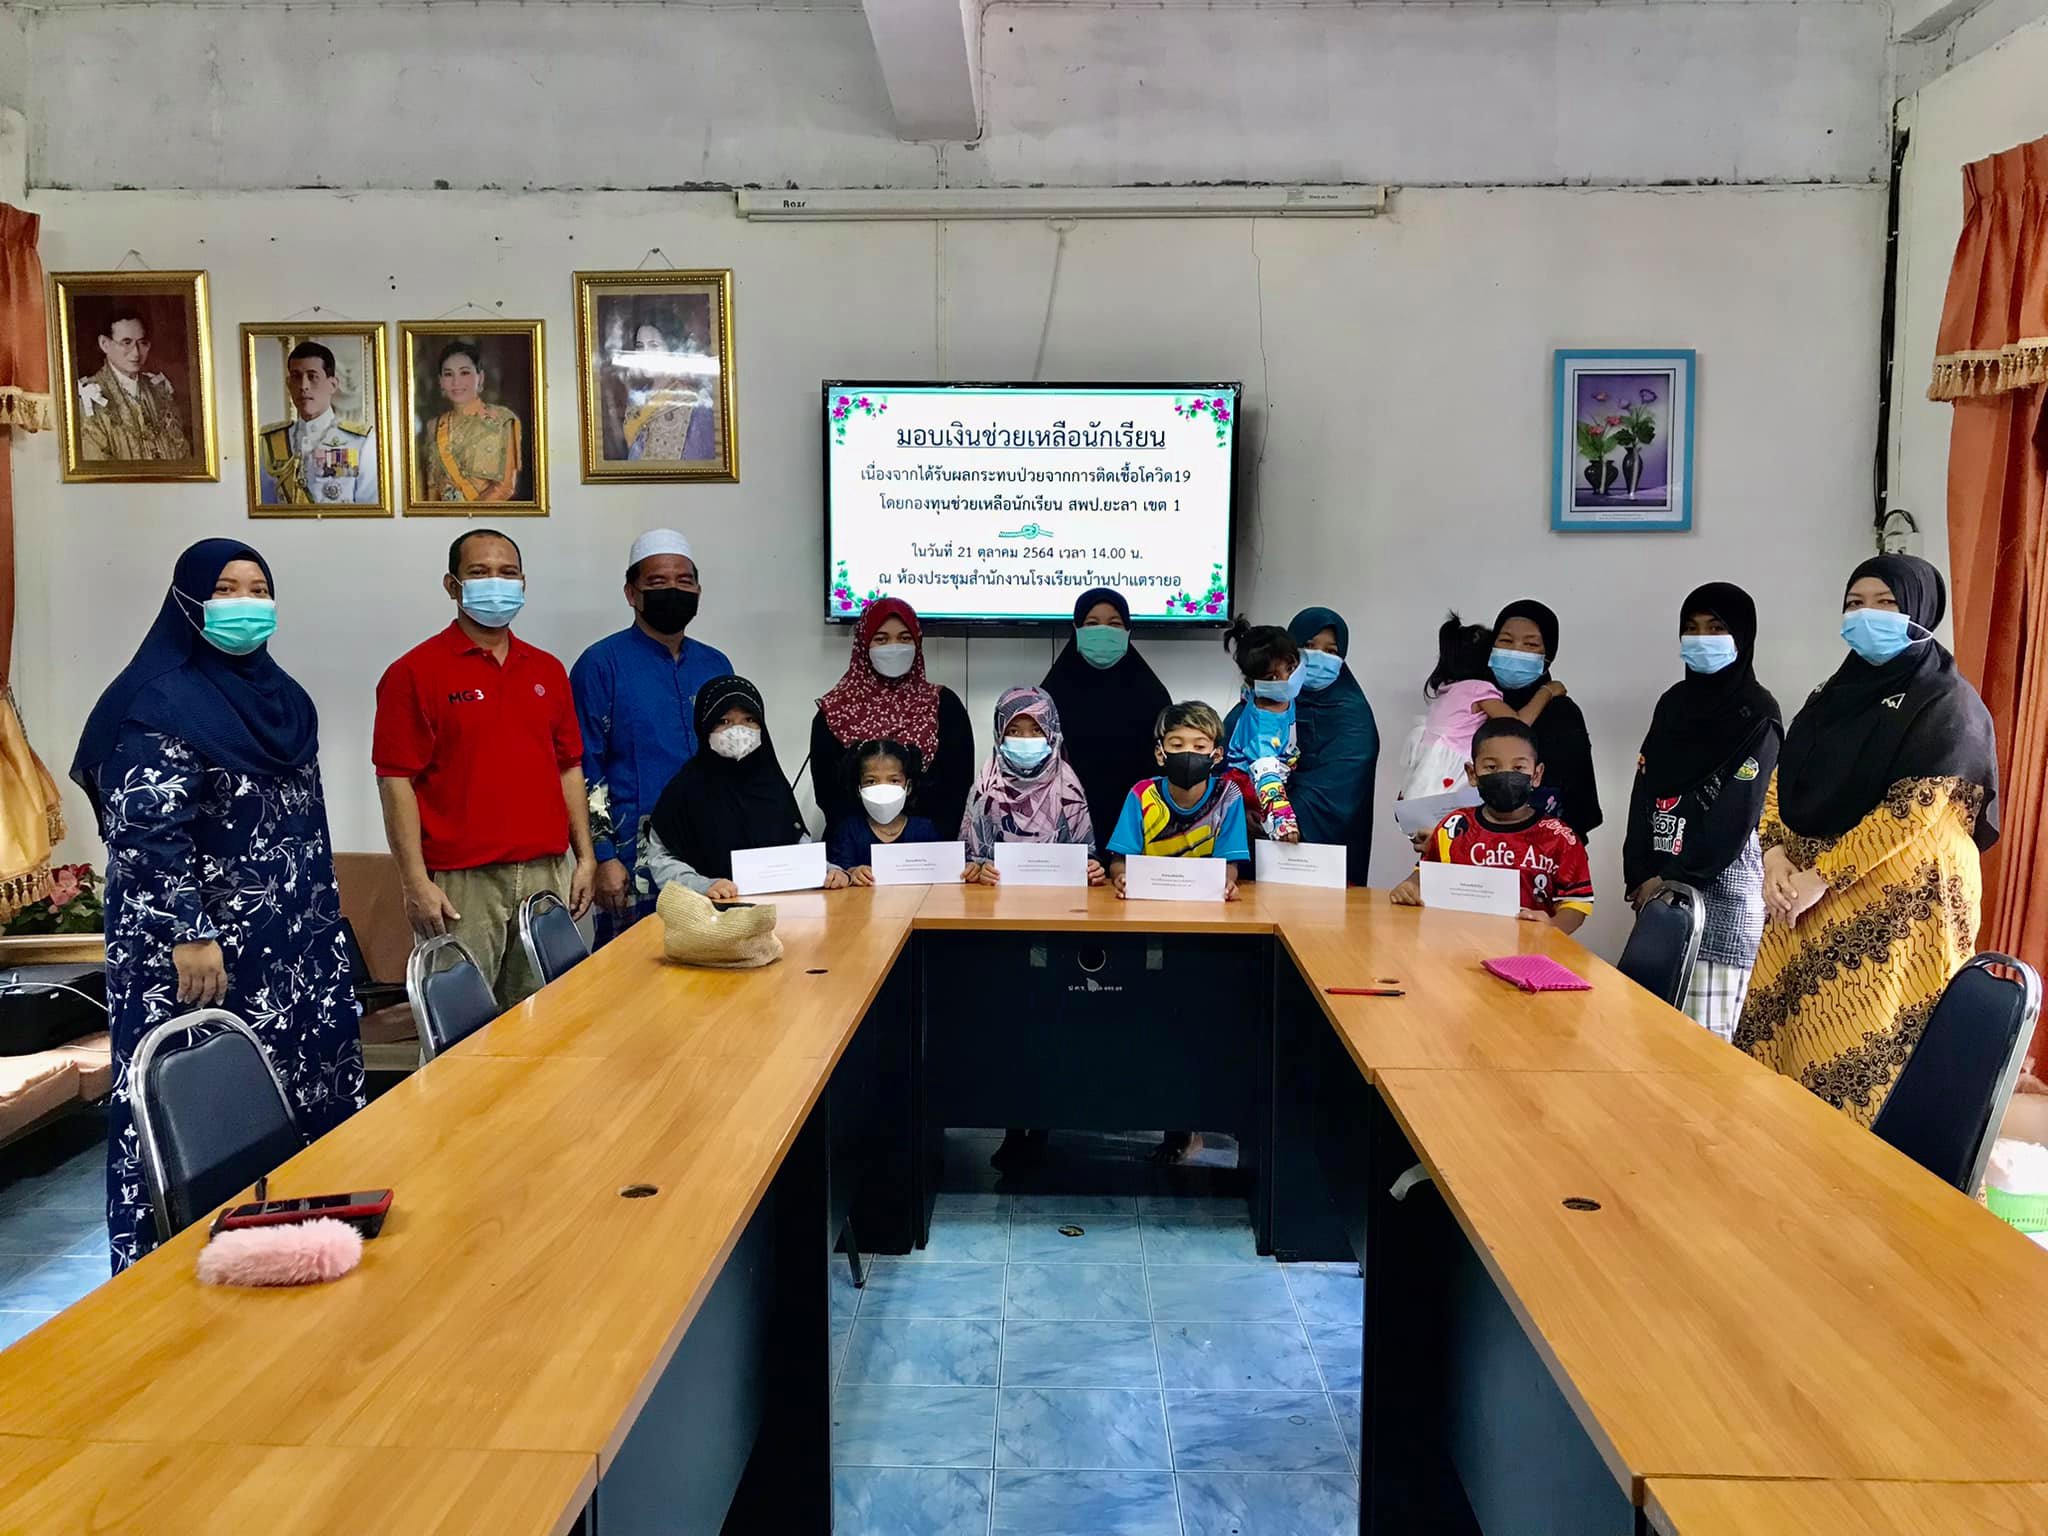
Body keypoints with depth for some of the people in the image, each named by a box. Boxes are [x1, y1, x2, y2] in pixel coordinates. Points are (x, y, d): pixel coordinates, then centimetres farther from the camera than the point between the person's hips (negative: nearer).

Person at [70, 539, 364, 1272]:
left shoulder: (280, 694, 12)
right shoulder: (160, 701, -13)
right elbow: (145, 830, -20)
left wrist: (321, 921, 18)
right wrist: (188, 935, -23)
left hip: (291, 943, 8)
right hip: (205, 945, -8)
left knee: (302, 1083, 13)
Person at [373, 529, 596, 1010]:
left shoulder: (547, 670, 14)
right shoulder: (415, 672, -2)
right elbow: (396, 781, -7)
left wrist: (585, 857, 9)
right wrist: (416, 882, -13)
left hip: (547, 874, 5)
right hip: (460, 883, -5)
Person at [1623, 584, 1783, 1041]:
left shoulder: (1757, 712, -5)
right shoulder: (1674, 701, 13)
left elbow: (1737, 811, -12)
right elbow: (1645, 791, 8)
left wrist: (1674, 877, -13)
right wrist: (1640, 875, -2)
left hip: (1720, 882, -5)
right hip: (1660, 880, 6)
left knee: (1706, 1030, -6)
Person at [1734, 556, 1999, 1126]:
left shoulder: (1949, 704, -5)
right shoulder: (1834, 693, 15)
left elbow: (1917, 808, -15)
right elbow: (1782, 780, 11)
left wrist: (1821, 876, -19)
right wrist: (1774, 853, -8)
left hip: (1897, 898, -6)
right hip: (1805, 890, 7)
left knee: (1855, 1054, -8)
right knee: (1774, 1033, 7)